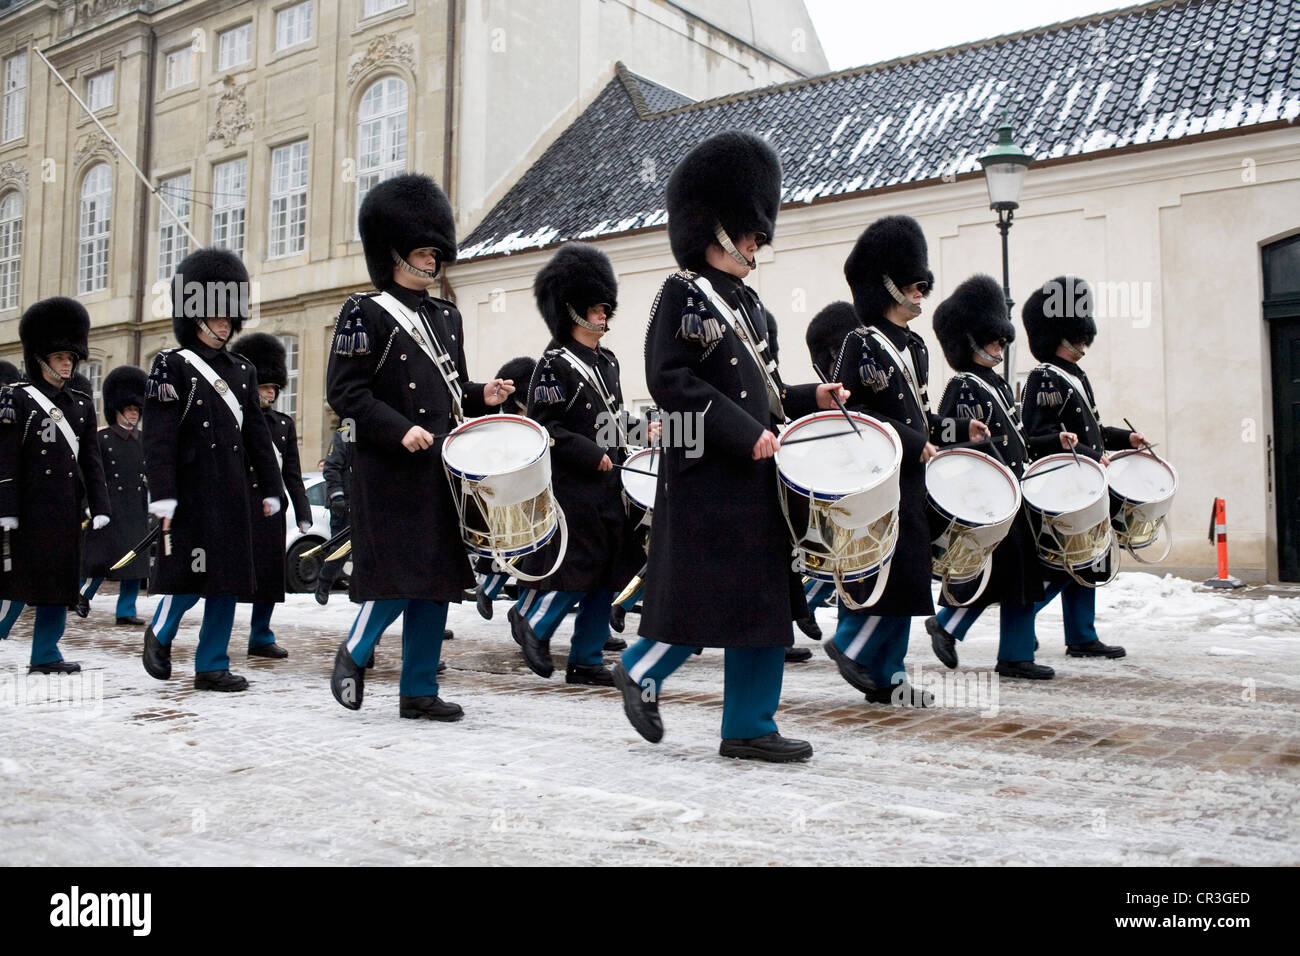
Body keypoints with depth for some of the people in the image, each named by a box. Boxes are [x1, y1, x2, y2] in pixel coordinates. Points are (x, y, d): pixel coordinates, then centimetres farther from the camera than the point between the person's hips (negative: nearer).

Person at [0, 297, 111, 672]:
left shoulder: (81, 404, 13)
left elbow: (91, 459, 12)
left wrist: (99, 507, 5)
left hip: (67, 510, 5)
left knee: (61, 582, 6)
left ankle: (46, 654, 14)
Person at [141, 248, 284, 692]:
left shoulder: (241, 370, 15)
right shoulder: (172, 366, -2)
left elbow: (257, 434, 15)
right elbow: (158, 438, -9)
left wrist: (270, 489, 11)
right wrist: (163, 497, -16)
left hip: (233, 492, 6)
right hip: (191, 490, -6)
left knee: (229, 578, 5)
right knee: (191, 575, -4)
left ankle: (212, 665, 13)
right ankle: (160, 634, 24)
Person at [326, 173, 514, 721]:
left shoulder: (446, 316, 16)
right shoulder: (364, 314, -4)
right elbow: (345, 391, -10)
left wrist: (482, 396, 2)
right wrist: (400, 430, -21)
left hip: (443, 471, 7)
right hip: (390, 474, -7)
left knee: (438, 579, 6)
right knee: (398, 579, -6)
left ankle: (419, 691, 15)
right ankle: (353, 655, 21)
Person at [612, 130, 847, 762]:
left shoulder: (748, 302, 19)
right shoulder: (682, 292, -5)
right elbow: (670, 381, -16)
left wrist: (812, 399, 6)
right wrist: (746, 434, -20)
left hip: (756, 474, 8)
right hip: (706, 474, -8)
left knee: (766, 599, 6)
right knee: (704, 596, -4)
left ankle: (750, 727, 14)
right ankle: (641, 671, 22)